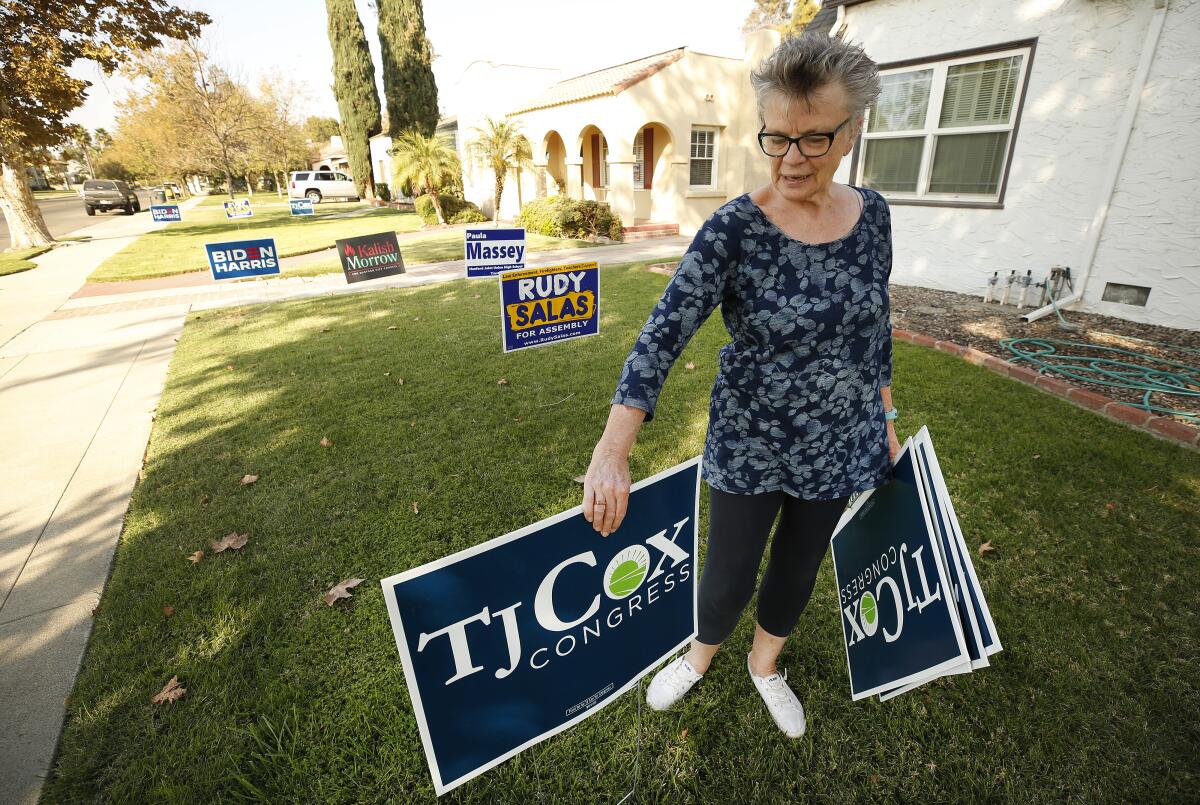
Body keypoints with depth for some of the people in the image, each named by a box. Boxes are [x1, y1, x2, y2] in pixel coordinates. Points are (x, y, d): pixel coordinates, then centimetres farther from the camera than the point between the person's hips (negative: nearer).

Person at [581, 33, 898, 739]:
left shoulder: (872, 214, -4)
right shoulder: (734, 230, -19)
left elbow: (876, 326, 8)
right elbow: (663, 335, -28)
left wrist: (886, 418, 12)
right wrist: (612, 454, -38)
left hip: (841, 446, 4)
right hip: (749, 445, -4)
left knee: (798, 569, 22)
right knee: (730, 576, 12)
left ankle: (766, 663, 52)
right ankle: (701, 655, 47)